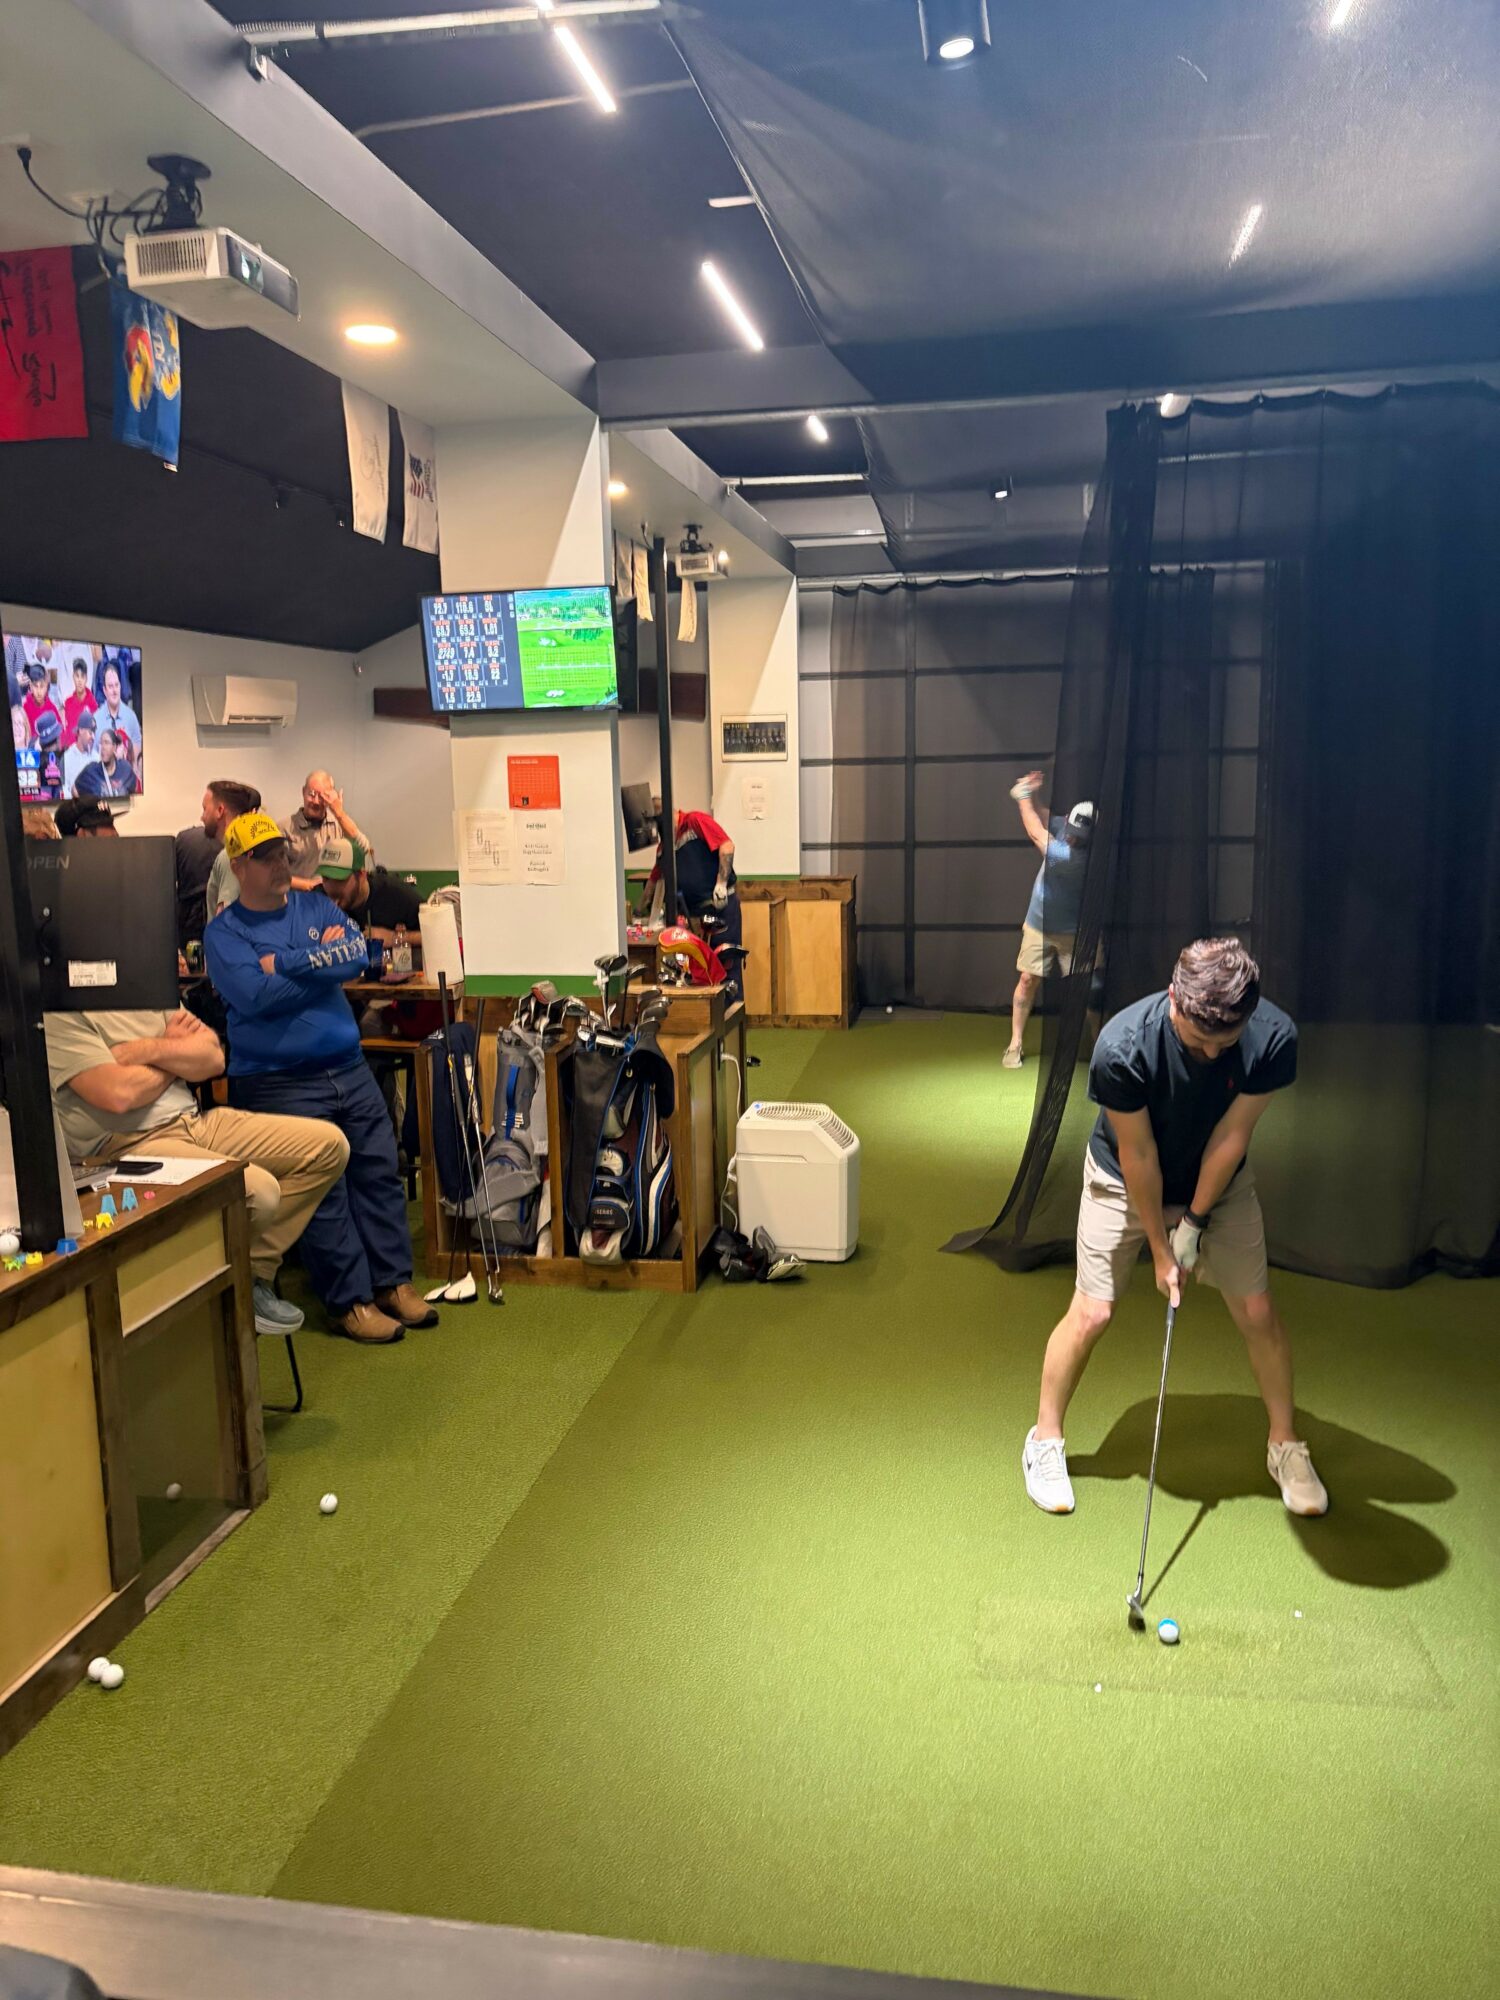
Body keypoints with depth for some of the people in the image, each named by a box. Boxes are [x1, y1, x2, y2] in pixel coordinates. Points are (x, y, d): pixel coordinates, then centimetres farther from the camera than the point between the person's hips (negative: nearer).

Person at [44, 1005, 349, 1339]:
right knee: (258, 1192, -31)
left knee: (328, 1143, -3)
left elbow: (213, 1059, 5)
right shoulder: (58, 1013, -10)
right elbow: (119, 1093, -21)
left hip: (194, 1122, 9)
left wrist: (148, 1049, -11)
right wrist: (178, 1051, -3)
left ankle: (255, 1275, 2)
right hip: (128, 1147, -8)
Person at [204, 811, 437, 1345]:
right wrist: (323, 963, -9)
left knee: (378, 1173, 7)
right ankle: (349, 1301, 6)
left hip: (349, 1068, 5)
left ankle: (393, 1281, 19)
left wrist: (285, 964, -13)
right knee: (322, 1191, -4)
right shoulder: (224, 932, -3)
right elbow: (254, 995, -19)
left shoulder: (316, 906, 11)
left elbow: (358, 955, -7)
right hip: (281, 1083, -5)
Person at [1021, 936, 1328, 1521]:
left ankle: (1285, 1445, 26)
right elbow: (1138, 1154, -24)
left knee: (1258, 1312, 2)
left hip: (1219, 1182, 2)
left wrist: (1195, 1220, -13)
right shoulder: (1122, 1047, -36)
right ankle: (1044, 1440, 18)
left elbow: (1231, 1136, -18)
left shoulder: (1273, 1039, -30)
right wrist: (1159, 1250, -15)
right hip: (1125, 1180, -2)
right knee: (1091, 1312, -3)